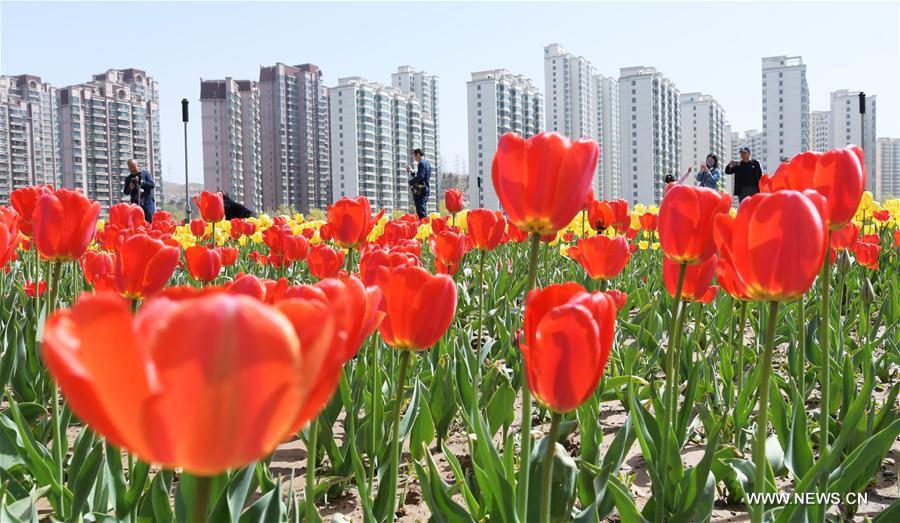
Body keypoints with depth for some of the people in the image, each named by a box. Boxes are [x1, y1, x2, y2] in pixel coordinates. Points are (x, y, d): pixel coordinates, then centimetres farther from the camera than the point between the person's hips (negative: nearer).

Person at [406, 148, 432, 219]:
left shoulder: (421, 163, -11)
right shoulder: (427, 163, 18)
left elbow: (420, 177, -23)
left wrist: (411, 181, -10)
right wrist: (412, 171, 21)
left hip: (420, 190, -10)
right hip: (426, 189, 10)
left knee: (420, 211, -11)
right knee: (423, 211, 14)